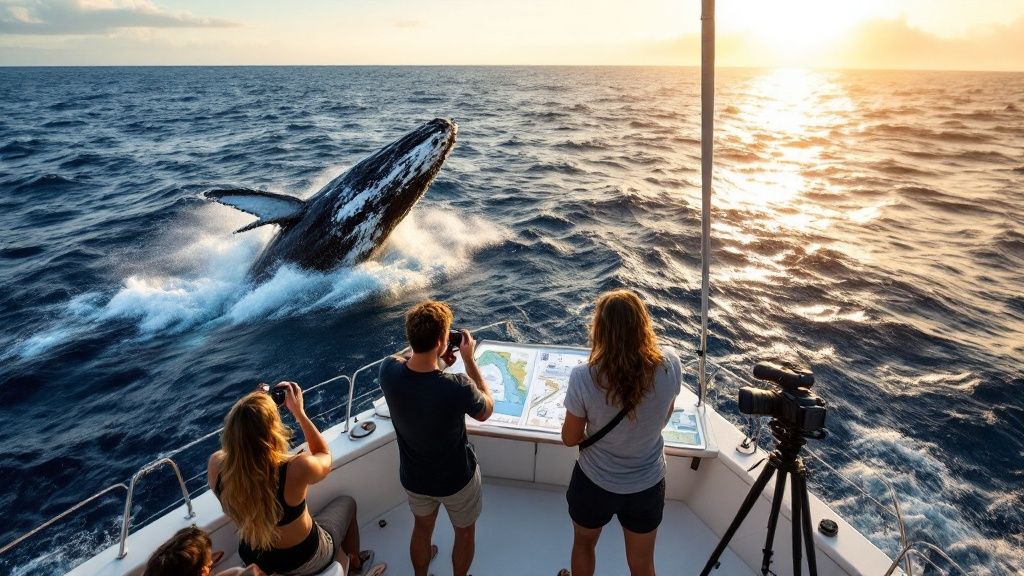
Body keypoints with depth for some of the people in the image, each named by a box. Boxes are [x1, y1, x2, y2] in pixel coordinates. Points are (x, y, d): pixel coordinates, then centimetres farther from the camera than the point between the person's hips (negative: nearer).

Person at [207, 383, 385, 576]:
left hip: (253, 559, 4)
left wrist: (249, 411, -6)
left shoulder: (215, 465, -28)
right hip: (304, 560, -3)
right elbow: (324, 456, -14)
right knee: (346, 503, 26)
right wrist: (299, 412, -11)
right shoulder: (296, 469, -39)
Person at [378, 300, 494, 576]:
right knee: (465, 532, 27)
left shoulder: (388, 370, -25)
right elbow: (486, 411, -13)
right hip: (456, 479, -4)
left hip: (413, 477, 4)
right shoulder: (457, 387, -37)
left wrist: (436, 355, -4)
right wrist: (469, 359, -14)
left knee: (422, 527, 32)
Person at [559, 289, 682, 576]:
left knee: (583, 543, 31)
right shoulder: (671, 365, -22)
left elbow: (570, 439, -13)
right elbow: (664, 418, -3)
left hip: (595, 483, -1)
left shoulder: (583, 377, -29)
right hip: (648, 485, 2)